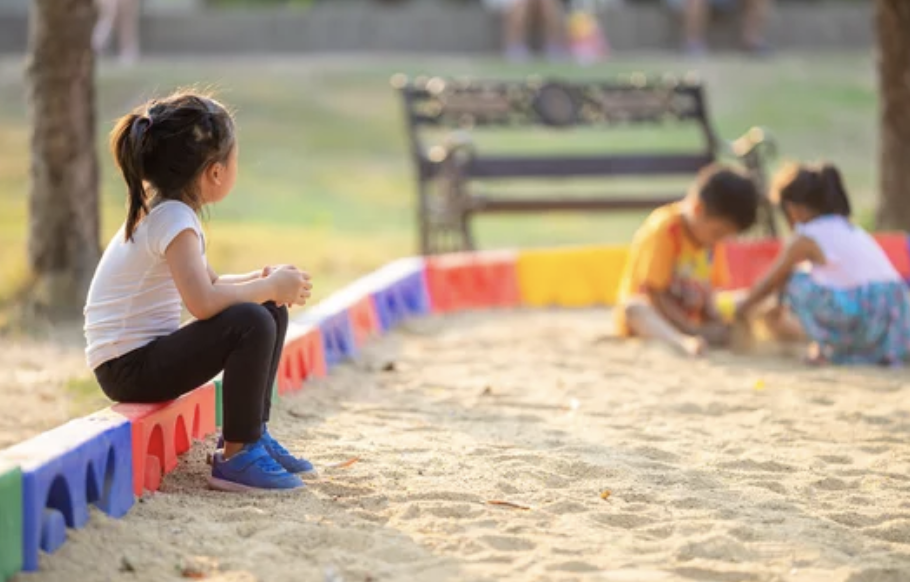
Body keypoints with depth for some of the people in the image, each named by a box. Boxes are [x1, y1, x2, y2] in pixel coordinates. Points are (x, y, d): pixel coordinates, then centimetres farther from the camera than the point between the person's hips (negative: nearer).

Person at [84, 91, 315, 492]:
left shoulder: (163, 210, 10)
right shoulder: (173, 218, -20)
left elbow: (208, 283, 19)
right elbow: (203, 302, -33)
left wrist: (263, 281, 1)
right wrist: (270, 287, -19)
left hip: (147, 355, 10)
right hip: (128, 367, -10)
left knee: (271, 313, 12)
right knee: (250, 323, -28)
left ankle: (252, 433, 17)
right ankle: (237, 456, -16)